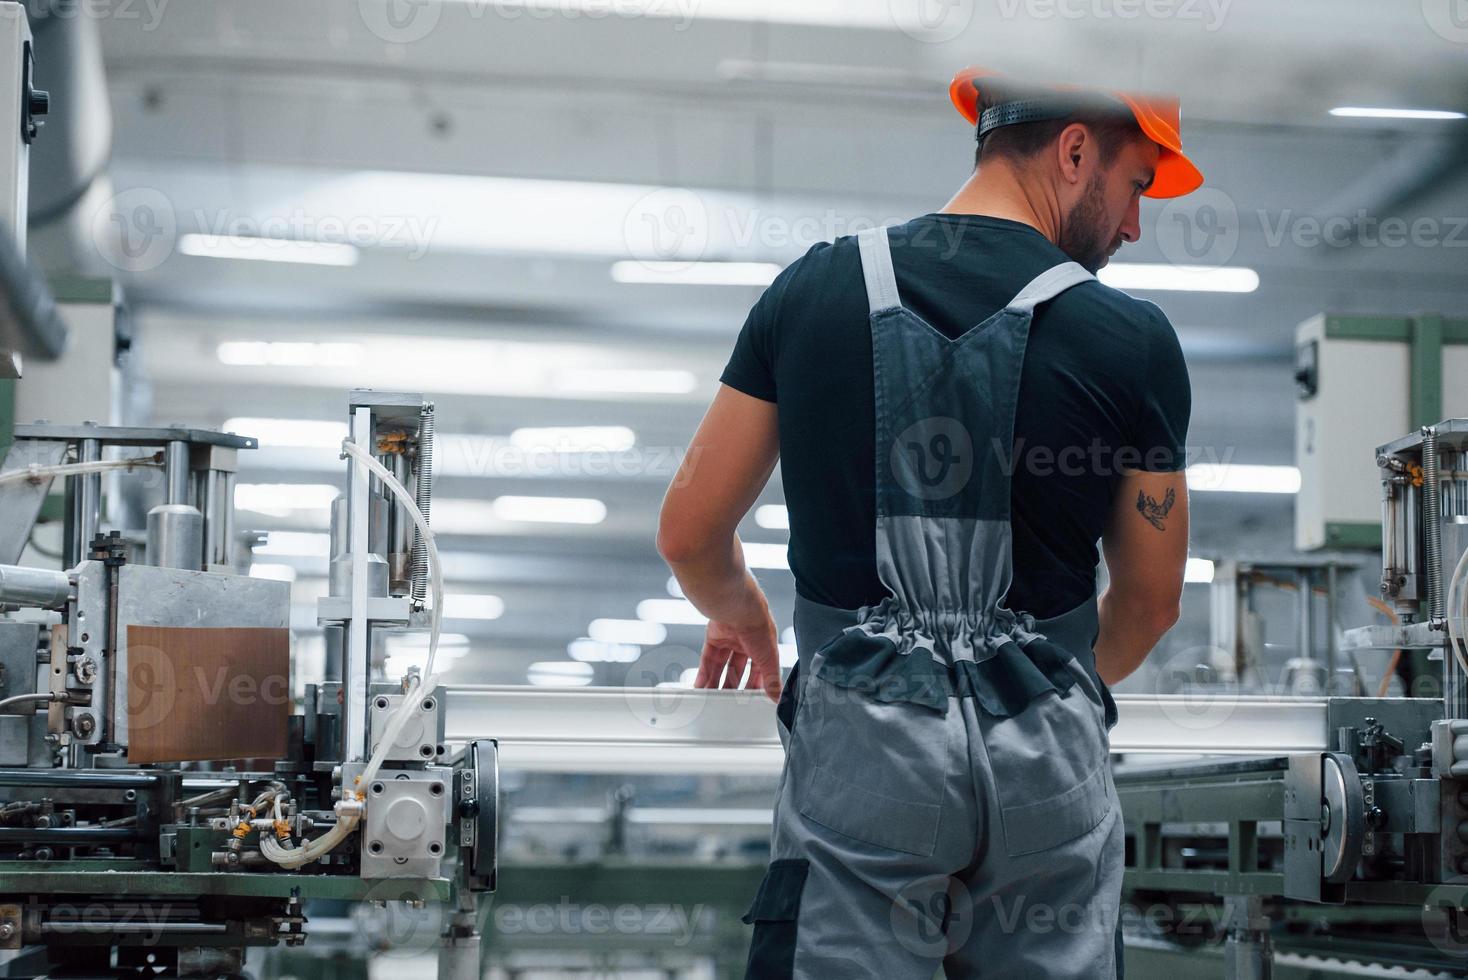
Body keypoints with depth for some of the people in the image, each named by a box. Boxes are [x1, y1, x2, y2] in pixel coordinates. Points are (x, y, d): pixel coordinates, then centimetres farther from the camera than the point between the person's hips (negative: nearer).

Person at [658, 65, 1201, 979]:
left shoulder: (814, 288, 0)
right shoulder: (1132, 338, -4)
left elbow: (689, 535, 5)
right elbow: (1150, 602, 8)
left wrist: (742, 616, 27)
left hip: (860, 742, 0)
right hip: (1046, 760, 0)